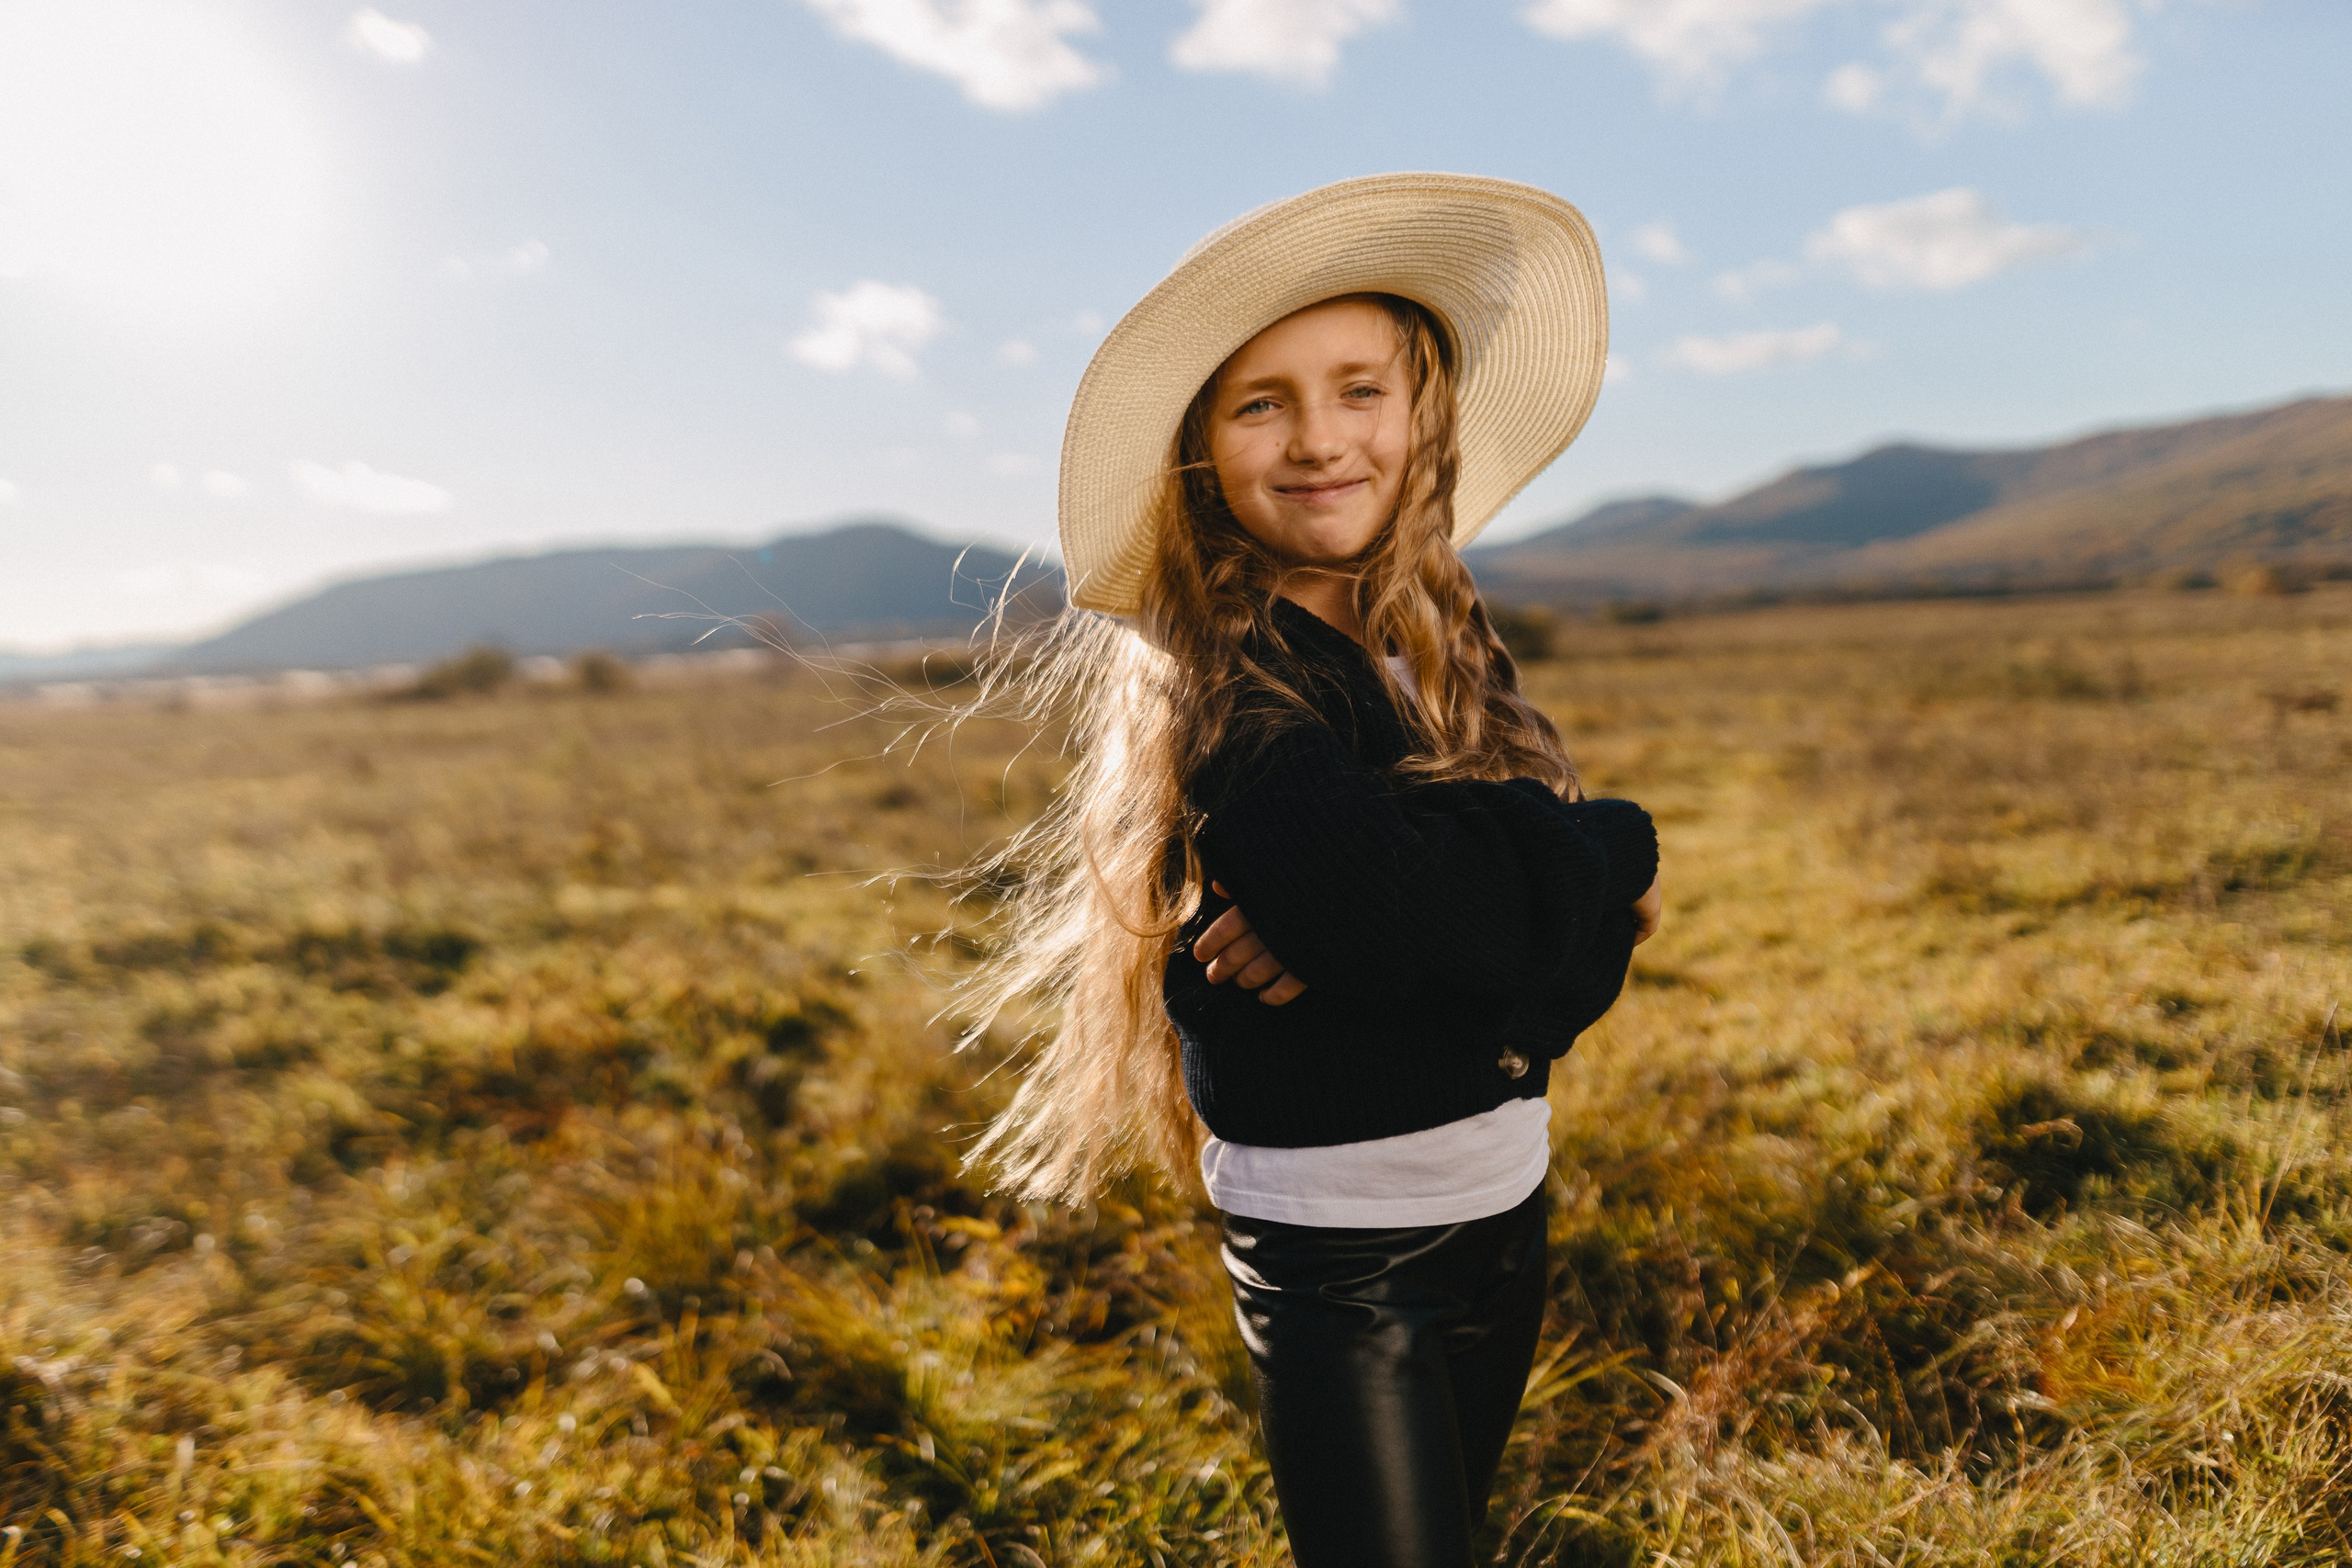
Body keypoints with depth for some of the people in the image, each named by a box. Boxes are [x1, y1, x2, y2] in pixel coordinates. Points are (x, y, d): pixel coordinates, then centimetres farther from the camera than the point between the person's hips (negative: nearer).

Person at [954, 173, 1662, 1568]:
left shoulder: (1445, 647, 1)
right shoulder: (1213, 683, -17)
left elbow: (1592, 946, -5)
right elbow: (1388, 896, -32)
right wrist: (1617, 848, -14)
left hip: (1504, 1206, 7)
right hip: (1336, 1255, -7)